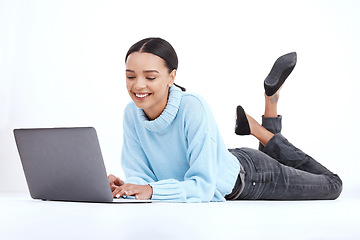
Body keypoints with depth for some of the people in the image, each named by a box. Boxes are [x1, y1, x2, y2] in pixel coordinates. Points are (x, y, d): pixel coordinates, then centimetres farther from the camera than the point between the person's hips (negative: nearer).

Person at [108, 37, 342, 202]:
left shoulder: (193, 106, -38)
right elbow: (141, 174, -17)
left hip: (243, 176, -5)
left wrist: (151, 191, -51)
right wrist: (127, 188, -39)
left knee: (332, 185, 16)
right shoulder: (133, 113, -21)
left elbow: (203, 184, -38)